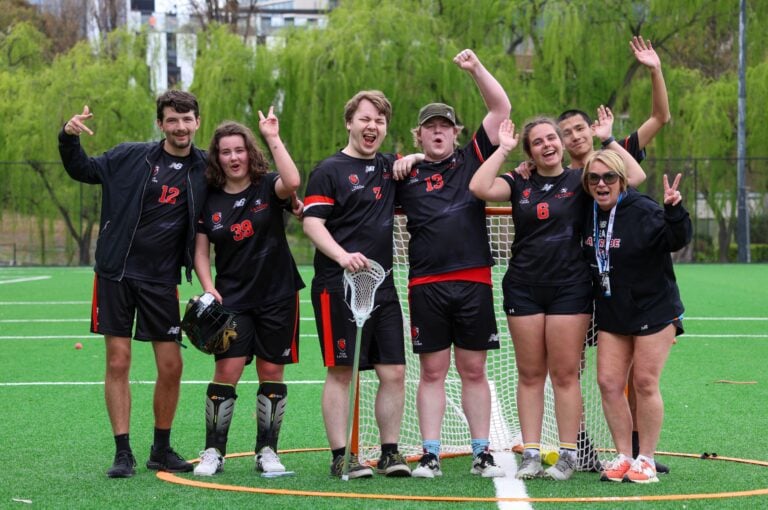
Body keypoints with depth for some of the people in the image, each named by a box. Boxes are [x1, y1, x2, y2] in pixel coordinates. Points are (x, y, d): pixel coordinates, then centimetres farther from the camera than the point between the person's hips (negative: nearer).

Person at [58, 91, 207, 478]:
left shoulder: (204, 169, 2)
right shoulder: (130, 157, -1)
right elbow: (81, 169, 9)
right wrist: (69, 137, -9)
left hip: (162, 280, 2)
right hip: (116, 273, -1)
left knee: (171, 366, 1)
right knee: (118, 363, -2)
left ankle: (161, 449, 20)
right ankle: (123, 452, 7)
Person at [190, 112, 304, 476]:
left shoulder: (267, 187, -2)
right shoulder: (209, 201, 4)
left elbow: (292, 183, -26)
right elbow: (200, 251, 8)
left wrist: (273, 139, -22)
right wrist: (208, 288, -7)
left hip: (277, 296, -1)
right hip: (232, 299, 1)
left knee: (272, 374, 4)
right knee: (227, 370, -9)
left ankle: (266, 451, 16)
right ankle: (214, 451, 2)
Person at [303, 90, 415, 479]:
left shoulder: (389, 168, 16)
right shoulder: (329, 170, -1)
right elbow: (312, 223, -9)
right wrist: (342, 256, -25)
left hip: (382, 286, 6)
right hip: (338, 287, -6)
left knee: (394, 372, 3)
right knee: (341, 371, -4)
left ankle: (390, 453, 13)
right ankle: (341, 457, 2)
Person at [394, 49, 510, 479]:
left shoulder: (472, 160, 10)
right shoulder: (406, 174, 9)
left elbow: (502, 108, 6)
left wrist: (476, 68, -1)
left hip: (474, 282, 0)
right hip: (426, 286, 0)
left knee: (474, 371, 5)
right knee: (432, 372, 3)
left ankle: (482, 453, 11)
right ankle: (430, 455, 7)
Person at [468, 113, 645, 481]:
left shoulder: (580, 181, 3)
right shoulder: (519, 185, 8)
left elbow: (635, 176, -8)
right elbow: (479, 187, -9)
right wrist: (503, 148, -3)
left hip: (570, 288, -2)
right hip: (523, 290, 2)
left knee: (565, 374, -2)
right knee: (530, 374, 4)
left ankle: (568, 454, 5)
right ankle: (530, 454, 8)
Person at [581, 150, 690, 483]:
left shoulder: (643, 210, -16)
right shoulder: (589, 215, 2)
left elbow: (677, 240, -24)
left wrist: (674, 211, -43)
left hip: (653, 311, -6)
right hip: (612, 313, 6)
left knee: (645, 383, -4)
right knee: (608, 383, 2)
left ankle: (646, 460, 8)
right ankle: (623, 457, 13)